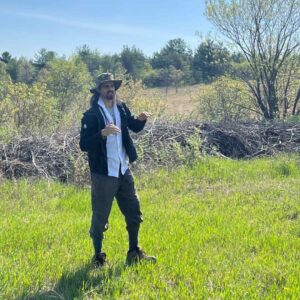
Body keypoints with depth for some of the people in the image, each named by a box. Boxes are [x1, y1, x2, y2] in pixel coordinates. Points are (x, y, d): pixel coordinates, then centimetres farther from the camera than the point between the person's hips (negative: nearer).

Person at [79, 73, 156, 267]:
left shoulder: (121, 108, 4)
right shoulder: (91, 115, -13)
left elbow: (135, 127, 16)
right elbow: (84, 145, -16)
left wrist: (141, 120, -6)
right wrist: (103, 133, -31)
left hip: (124, 170, 6)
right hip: (103, 174, -6)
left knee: (134, 212, 15)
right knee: (100, 218, 5)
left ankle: (134, 252, 32)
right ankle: (98, 256, 24)